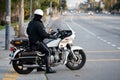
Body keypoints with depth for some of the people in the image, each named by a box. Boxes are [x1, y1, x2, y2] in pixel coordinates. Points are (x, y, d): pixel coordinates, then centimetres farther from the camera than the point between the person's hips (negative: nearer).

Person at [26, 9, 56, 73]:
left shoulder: (30, 23, 11)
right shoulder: (39, 24, -18)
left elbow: (28, 31, 21)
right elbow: (43, 33, -25)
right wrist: (51, 36, -16)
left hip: (31, 42, 10)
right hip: (37, 42, -10)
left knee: (40, 51, 28)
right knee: (47, 52, -12)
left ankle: (39, 67, 29)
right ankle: (48, 69, -20)